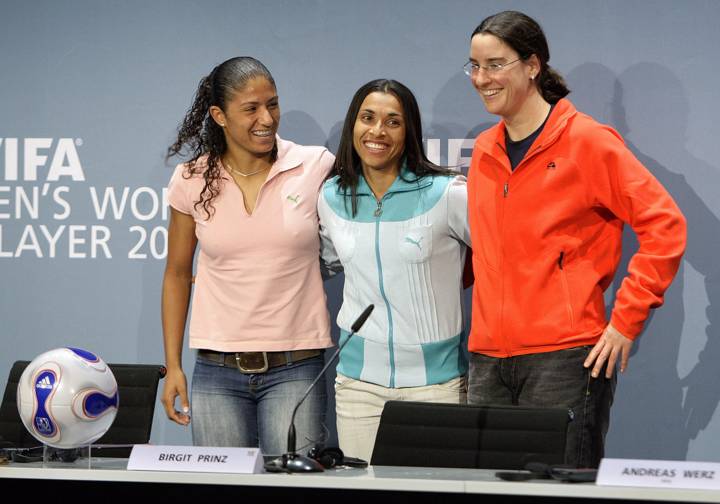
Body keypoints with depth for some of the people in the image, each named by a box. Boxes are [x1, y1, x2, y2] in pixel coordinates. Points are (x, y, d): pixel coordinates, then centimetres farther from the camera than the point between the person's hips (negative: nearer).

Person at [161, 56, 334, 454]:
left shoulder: (316, 168, -1)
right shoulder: (193, 181, 3)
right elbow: (177, 274, 11)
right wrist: (173, 366, 8)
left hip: (294, 366, -1)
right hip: (218, 370, 1)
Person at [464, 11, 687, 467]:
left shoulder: (587, 141, -5)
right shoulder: (484, 151, 14)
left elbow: (665, 225, -8)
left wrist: (626, 321, -11)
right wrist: (486, 318, 16)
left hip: (566, 358, -6)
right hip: (488, 360, 6)